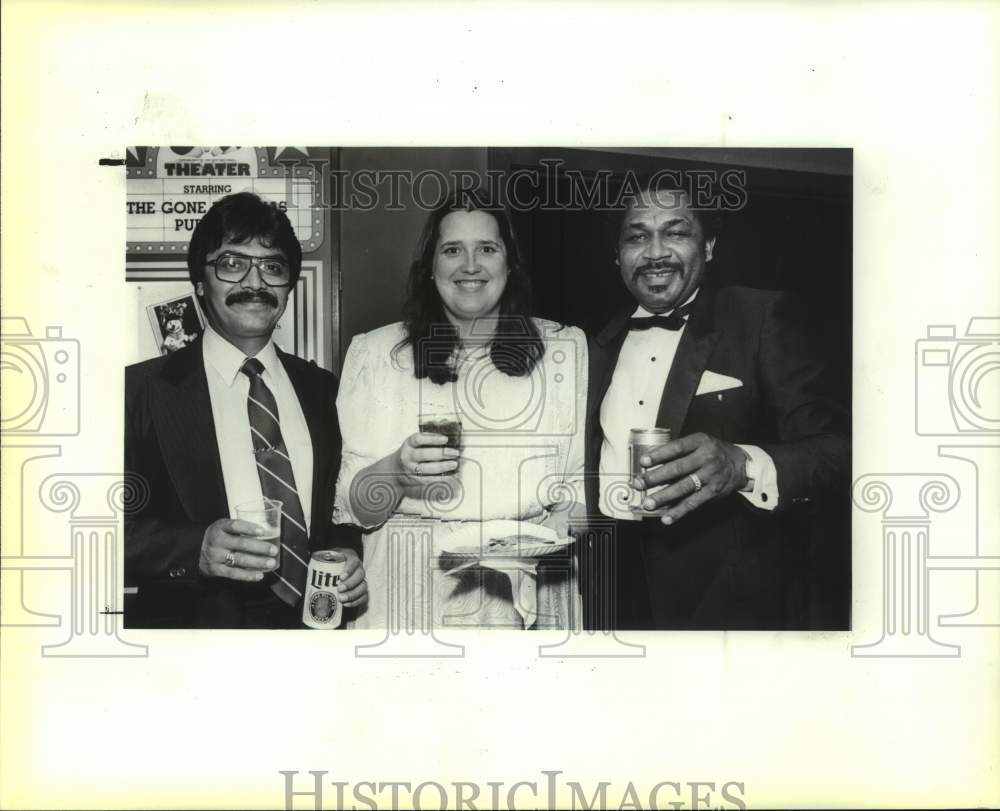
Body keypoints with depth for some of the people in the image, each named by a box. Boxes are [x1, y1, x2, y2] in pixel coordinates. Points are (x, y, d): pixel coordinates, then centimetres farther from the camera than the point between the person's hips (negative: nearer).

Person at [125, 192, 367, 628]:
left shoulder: (321, 388, 12)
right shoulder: (143, 389, 0)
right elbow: (118, 528, -5)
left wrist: (347, 552, 2)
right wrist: (195, 549, -19)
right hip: (195, 622, -2)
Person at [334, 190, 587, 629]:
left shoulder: (566, 350, 3)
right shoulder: (374, 353, 0)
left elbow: (584, 484, 0)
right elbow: (350, 504, -2)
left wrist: (557, 532, -19)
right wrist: (394, 471, -21)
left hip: (528, 605, 1)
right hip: (408, 598, 0)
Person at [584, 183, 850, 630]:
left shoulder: (760, 318, -8)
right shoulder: (604, 344, 12)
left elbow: (836, 449, -16)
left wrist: (742, 466, -33)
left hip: (724, 592, -5)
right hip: (612, 584, 5)